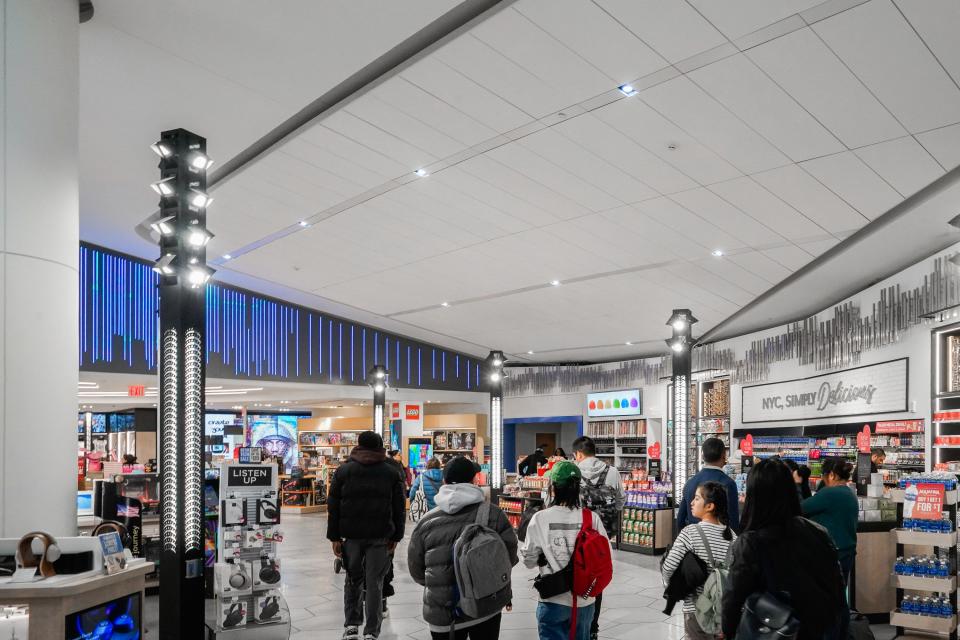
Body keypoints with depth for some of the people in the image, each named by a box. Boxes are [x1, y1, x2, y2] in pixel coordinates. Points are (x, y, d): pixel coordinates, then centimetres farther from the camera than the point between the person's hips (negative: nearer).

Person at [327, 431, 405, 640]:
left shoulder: (343, 470, 6)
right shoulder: (391, 472, 5)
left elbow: (333, 506, 3)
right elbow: (399, 507, 4)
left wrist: (335, 537, 6)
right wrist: (396, 536, 8)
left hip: (352, 535, 1)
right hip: (380, 536, -1)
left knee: (353, 580, 17)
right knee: (374, 583, 4)